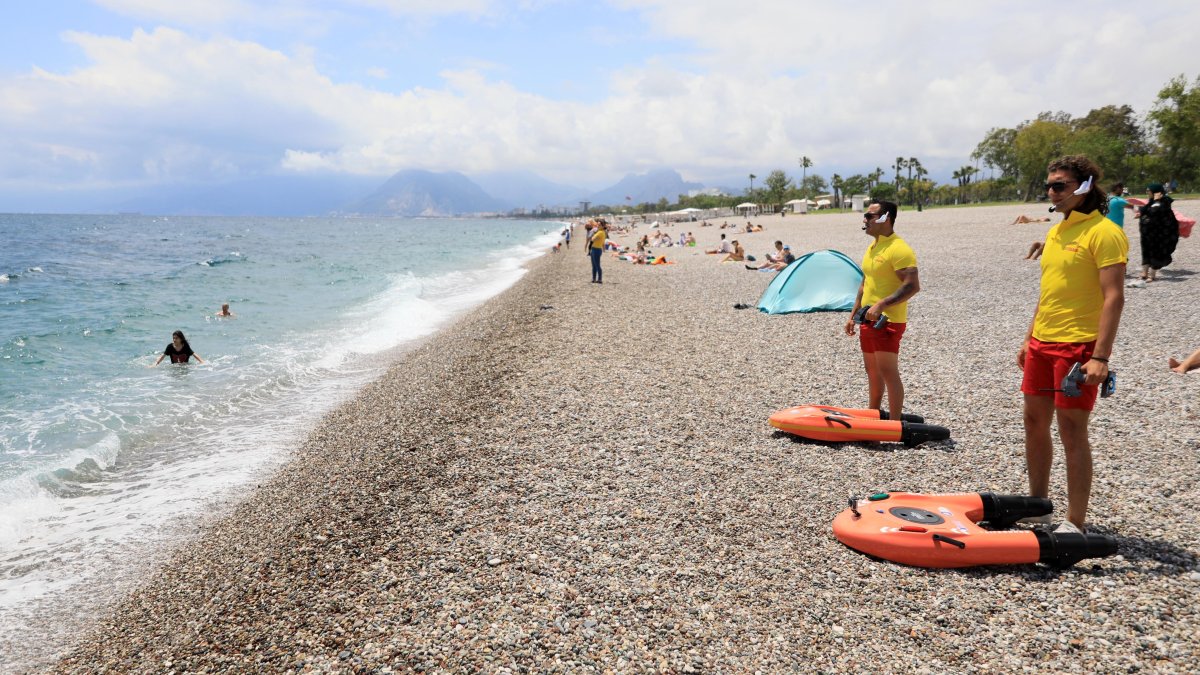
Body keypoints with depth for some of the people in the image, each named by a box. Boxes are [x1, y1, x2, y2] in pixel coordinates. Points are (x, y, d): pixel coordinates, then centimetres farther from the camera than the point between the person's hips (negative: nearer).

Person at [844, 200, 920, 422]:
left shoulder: (899, 249, -16)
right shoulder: (872, 247, 14)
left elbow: (912, 286, -24)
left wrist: (881, 305, -31)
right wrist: (853, 314, 20)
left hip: (888, 322, -9)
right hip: (868, 320, 9)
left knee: (888, 372, -8)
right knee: (872, 371, 17)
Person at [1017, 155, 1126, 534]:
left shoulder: (1103, 232, -12)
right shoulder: (1056, 232, 14)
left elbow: (1114, 297, -18)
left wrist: (1100, 357, -24)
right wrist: (1029, 339, 20)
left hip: (1078, 347, -9)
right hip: (1042, 344, 9)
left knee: (1072, 430, -4)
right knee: (1035, 421, 14)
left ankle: (1076, 524, 6)